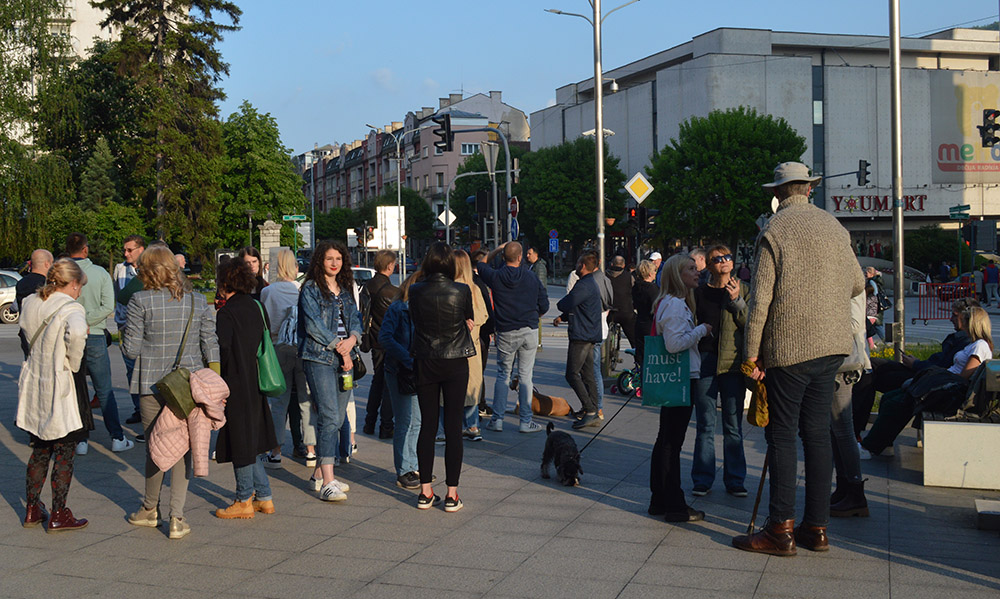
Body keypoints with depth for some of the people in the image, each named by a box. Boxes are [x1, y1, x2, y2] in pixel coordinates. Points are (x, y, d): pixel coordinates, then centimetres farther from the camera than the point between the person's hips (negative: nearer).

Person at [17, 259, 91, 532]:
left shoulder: (30, 304, 5)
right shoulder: (71, 308, -17)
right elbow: (76, 333, -36)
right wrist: (74, 363, -21)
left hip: (33, 384, 7)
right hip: (60, 389, -7)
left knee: (40, 450, 18)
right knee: (64, 454, 5)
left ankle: (32, 510, 24)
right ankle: (59, 516, 10)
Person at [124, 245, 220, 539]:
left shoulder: (140, 302, -8)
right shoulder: (198, 301, 2)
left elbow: (131, 348, -6)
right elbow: (211, 347, 1)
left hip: (153, 383, -2)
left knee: (154, 447, 13)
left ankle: (150, 509, 30)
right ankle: (177, 517, 4)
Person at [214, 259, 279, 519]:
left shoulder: (227, 313, -14)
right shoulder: (257, 307, 7)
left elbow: (222, 351, -19)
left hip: (237, 388, -7)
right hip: (257, 386, 7)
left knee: (241, 443, 2)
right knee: (252, 442, 16)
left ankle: (245, 502, 11)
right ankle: (264, 498, 19)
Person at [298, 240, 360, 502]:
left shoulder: (345, 290, 17)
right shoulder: (311, 289, -2)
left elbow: (355, 319, 14)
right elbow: (313, 325, -10)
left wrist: (352, 339, -8)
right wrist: (340, 348, -11)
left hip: (344, 359, 7)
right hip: (318, 358, -6)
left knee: (338, 419, 7)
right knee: (329, 417, -14)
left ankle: (320, 474, 19)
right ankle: (327, 483, -16)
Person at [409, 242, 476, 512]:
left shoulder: (416, 292, -5)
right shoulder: (462, 291, -9)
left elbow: (415, 322, 8)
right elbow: (469, 323, 5)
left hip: (425, 364, 2)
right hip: (455, 363, -2)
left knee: (427, 425, 9)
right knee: (453, 426, 2)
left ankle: (425, 492, 13)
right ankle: (452, 494, 4)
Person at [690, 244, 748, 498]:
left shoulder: (742, 291, 7)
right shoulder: (699, 292, 7)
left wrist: (737, 301, -13)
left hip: (733, 363, 0)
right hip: (704, 361, 0)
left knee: (733, 425, 4)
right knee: (705, 425, 3)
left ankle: (735, 480, 13)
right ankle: (703, 479, 12)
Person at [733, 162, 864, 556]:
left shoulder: (773, 231, -7)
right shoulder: (833, 226, 9)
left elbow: (760, 298, -12)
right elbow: (856, 284, 18)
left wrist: (752, 351, -6)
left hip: (789, 346, -6)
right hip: (832, 346, 6)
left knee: (782, 435, -1)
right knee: (817, 433, 10)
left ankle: (781, 529, 0)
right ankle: (817, 527, 14)